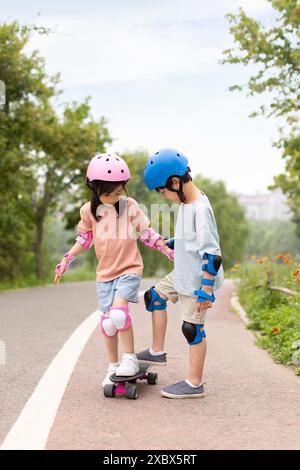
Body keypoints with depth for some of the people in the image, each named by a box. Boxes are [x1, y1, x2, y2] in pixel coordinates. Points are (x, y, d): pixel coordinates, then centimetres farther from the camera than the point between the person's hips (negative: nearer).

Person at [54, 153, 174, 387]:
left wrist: (169, 251, -3)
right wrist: (67, 259, 6)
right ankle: (113, 367, 20)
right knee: (107, 320, 4)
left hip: (129, 270, -3)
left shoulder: (130, 205, -9)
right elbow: (85, 238, 12)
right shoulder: (89, 210, -2)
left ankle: (130, 357, -6)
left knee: (119, 312, -25)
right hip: (105, 273, 3)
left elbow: (146, 233, 1)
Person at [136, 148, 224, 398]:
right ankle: (157, 352, 31)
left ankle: (195, 383, 13)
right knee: (154, 296, 19)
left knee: (193, 328, -1)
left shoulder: (200, 209, -25)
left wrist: (206, 290, -26)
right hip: (182, 273, 10)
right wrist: (170, 244, 27)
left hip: (197, 279, -10)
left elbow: (212, 253, -26)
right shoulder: (187, 202, 4)